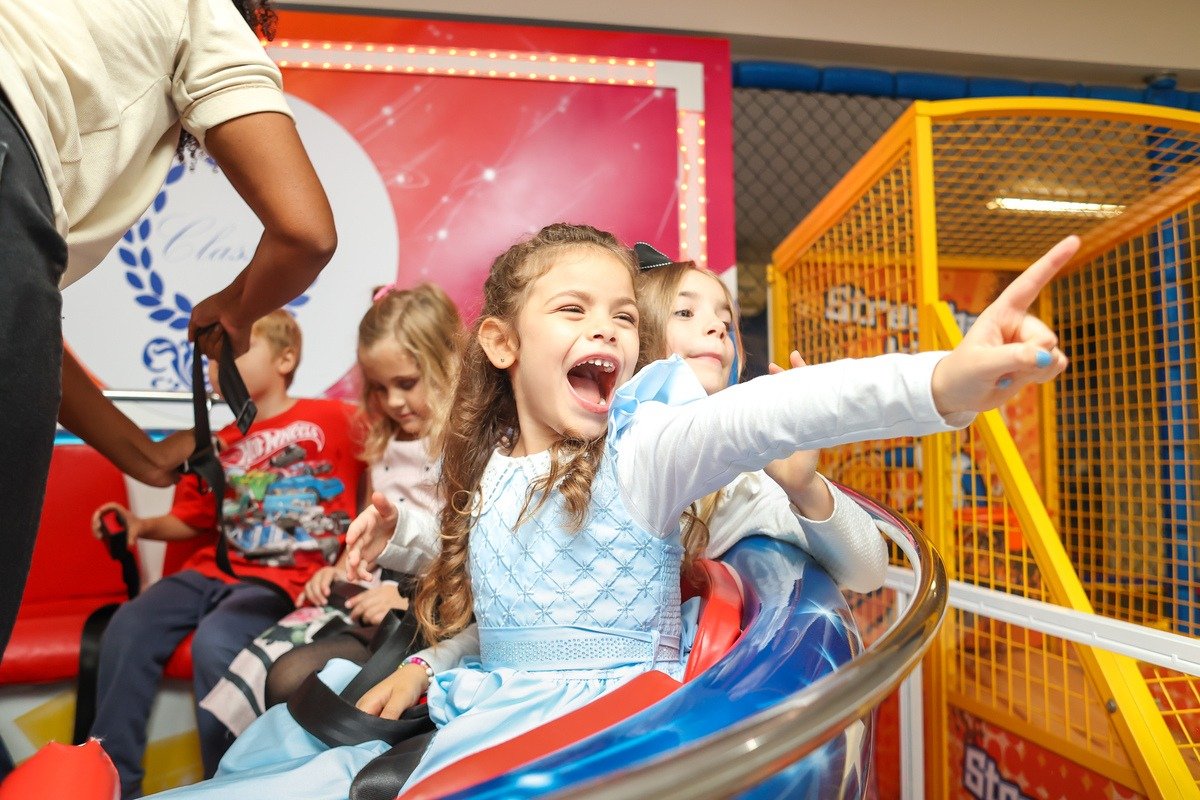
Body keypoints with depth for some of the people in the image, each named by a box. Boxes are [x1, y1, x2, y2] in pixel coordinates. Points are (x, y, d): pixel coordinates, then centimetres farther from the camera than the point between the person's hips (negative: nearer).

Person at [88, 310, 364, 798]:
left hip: (286, 576, -6)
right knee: (127, 628, -14)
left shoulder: (333, 419, -3)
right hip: (215, 569, 6)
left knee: (215, 640, -29)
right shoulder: (220, 447, 16)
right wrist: (142, 526, 7)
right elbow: (192, 520, 27)